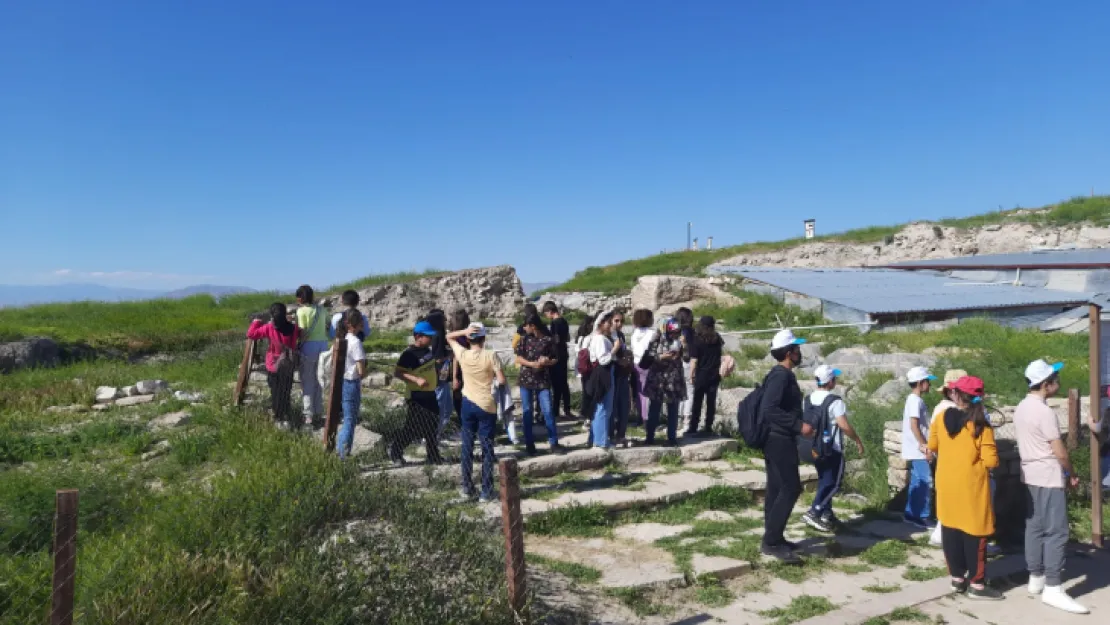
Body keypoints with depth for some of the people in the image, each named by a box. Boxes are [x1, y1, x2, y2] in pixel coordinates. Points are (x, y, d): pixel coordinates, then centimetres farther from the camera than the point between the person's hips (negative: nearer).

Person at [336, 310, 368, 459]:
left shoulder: (341, 339, 5)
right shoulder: (355, 342, -18)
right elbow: (361, 371, -19)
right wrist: (369, 370, 3)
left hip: (341, 382, 7)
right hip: (352, 384, -7)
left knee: (347, 419, 19)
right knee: (350, 420, 2)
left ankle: (340, 451, 26)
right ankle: (344, 455, 5)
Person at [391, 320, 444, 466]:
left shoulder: (428, 350, 7)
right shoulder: (409, 354, -19)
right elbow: (397, 373, -24)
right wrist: (416, 379, -33)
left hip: (430, 395, 8)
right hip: (415, 397, -8)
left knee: (431, 427, 13)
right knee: (414, 428, -3)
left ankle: (433, 456, 24)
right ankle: (395, 451, 16)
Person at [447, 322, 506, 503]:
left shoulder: (462, 355, -5)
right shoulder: (491, 356, -13)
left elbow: (449, 337, 11)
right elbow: (502, 380, -14)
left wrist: (464, 331, -5)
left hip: (468, 403, 3)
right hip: (487, 405, -3)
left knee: (467, 446, 13)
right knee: (487, 449, 3)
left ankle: (467, 488, 19)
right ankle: (486, 492, 7)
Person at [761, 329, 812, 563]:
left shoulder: (781, 374, 14)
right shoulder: (781, 375, -17)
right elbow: (769, 408, -27)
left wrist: (797, 426, 22)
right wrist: (798, 425, -24)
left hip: (777, 439, 10)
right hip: (780, 440, -10)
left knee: (776, 489, 12)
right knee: (791, 488, -8)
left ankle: (773, 539, 18)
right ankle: (771, 541, -5)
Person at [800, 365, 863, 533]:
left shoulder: (809, 399, 5)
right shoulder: (834, 401, -17)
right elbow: (844, 426, -21)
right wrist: (858, 441, -7)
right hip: (832, 448, -7)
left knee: (824, 481, 17)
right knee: (833, 483, 0)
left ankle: (827, 514, 21)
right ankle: (813, 512, -10)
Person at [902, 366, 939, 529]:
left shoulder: (914, 399, 15)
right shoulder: (916, 400, -15)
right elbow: (914, 426, -21)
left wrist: (924, 445, 15)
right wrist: (925, 446, -18)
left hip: (916, 450, 10)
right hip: (918, 450, -10)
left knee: (917, 482, 12)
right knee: (925, 482, -7)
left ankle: (911, 514, 17)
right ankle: (922, 516, -2)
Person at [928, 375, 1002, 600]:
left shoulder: (943, 417, -2)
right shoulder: (980, 424, -14)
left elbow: (932, 446, 11)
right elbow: (991, 460, -17)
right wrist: (976, 460, 3)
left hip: (947, 484, 4)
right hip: (971, 487, -4)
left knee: (950, 531, 12)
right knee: (974, 534, 5)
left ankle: (957, 578, 22)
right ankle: (976, 584, 11)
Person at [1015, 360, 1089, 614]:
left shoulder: (1021, 408, 8)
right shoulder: (1044, 412, -19)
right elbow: (1060, 452, -16)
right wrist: (1072, 474, 1)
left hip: (1030, 476, 9)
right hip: (1049, 478, -9)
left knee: (1034, 528, 13)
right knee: (1056, 532, -5)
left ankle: (1036, 578, 21)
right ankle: (1053, 589, -3)